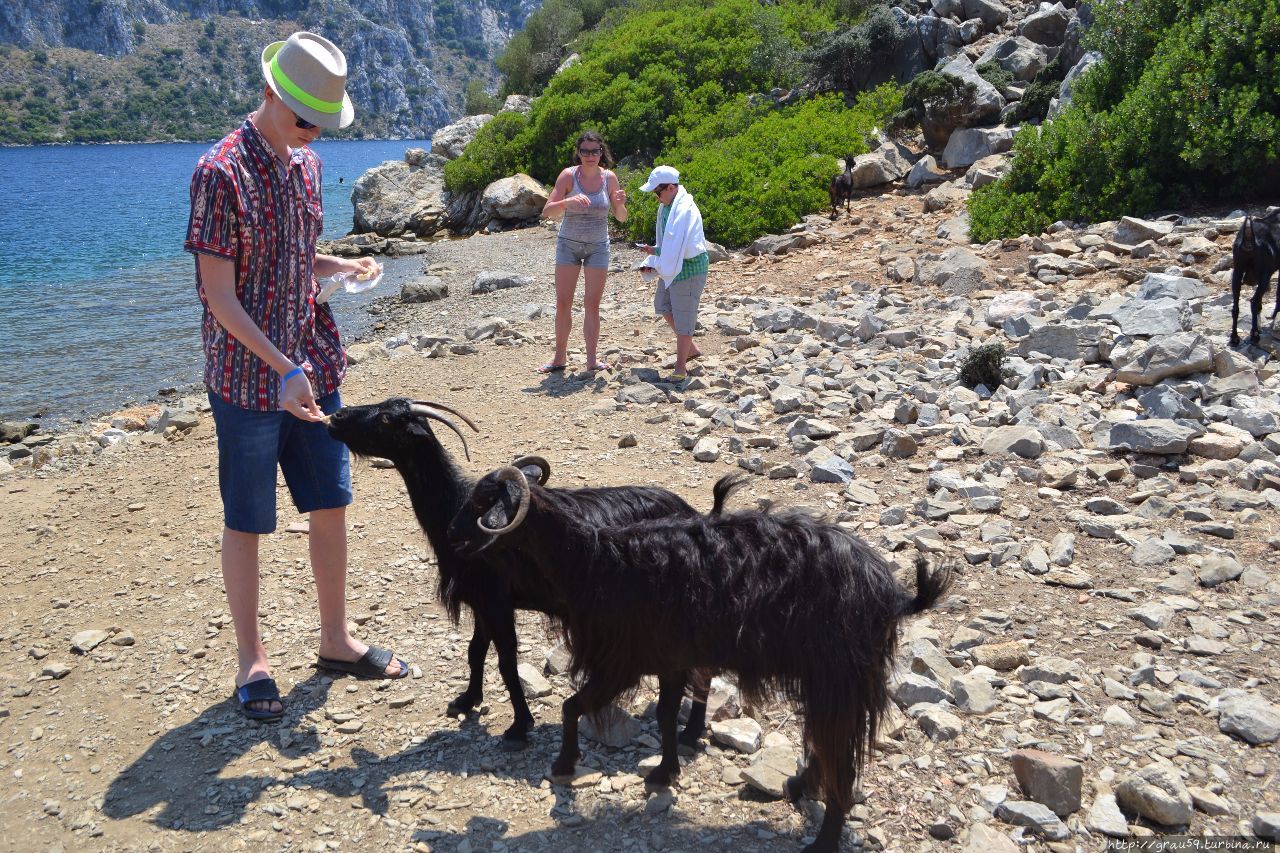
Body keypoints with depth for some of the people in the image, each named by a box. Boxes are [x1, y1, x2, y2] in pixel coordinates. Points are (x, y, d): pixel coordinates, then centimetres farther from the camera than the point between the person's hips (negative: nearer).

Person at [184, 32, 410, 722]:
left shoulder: (305, 164, 7)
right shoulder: (220, 172, -15)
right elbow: (219, 296, -17)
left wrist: (344, 267, -2)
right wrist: (283, 368, -24)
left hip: (313, 369, 7)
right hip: (249, 378, -7)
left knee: (331, 504, 12)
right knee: (245, 522, 5)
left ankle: (335, 639, 27)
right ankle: (251, 661, 20)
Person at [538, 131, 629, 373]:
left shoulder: (609, 178, -6)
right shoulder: (569, 175, -12)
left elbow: (621, 218, 0)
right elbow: (547, 212, -17)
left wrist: (620, 204, -22)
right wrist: (568, 201, -35)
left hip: (598, 246, 1)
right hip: (568, 244, -1)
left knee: (592, 305, 1)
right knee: (563, 303, 0)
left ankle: (592, 359, 5)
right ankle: (560, 357, 10)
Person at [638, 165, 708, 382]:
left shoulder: (685, 210, -22)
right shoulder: (666, 205, 7)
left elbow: (681, 248, -27)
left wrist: (657, 252, -19)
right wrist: (652, 262, 5)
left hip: (689, 268, -11)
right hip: (671, 267, 11)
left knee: (683, 316, -3)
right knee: (663, 306, 21)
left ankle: (681, 366, 8)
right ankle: (691, 348, 34)